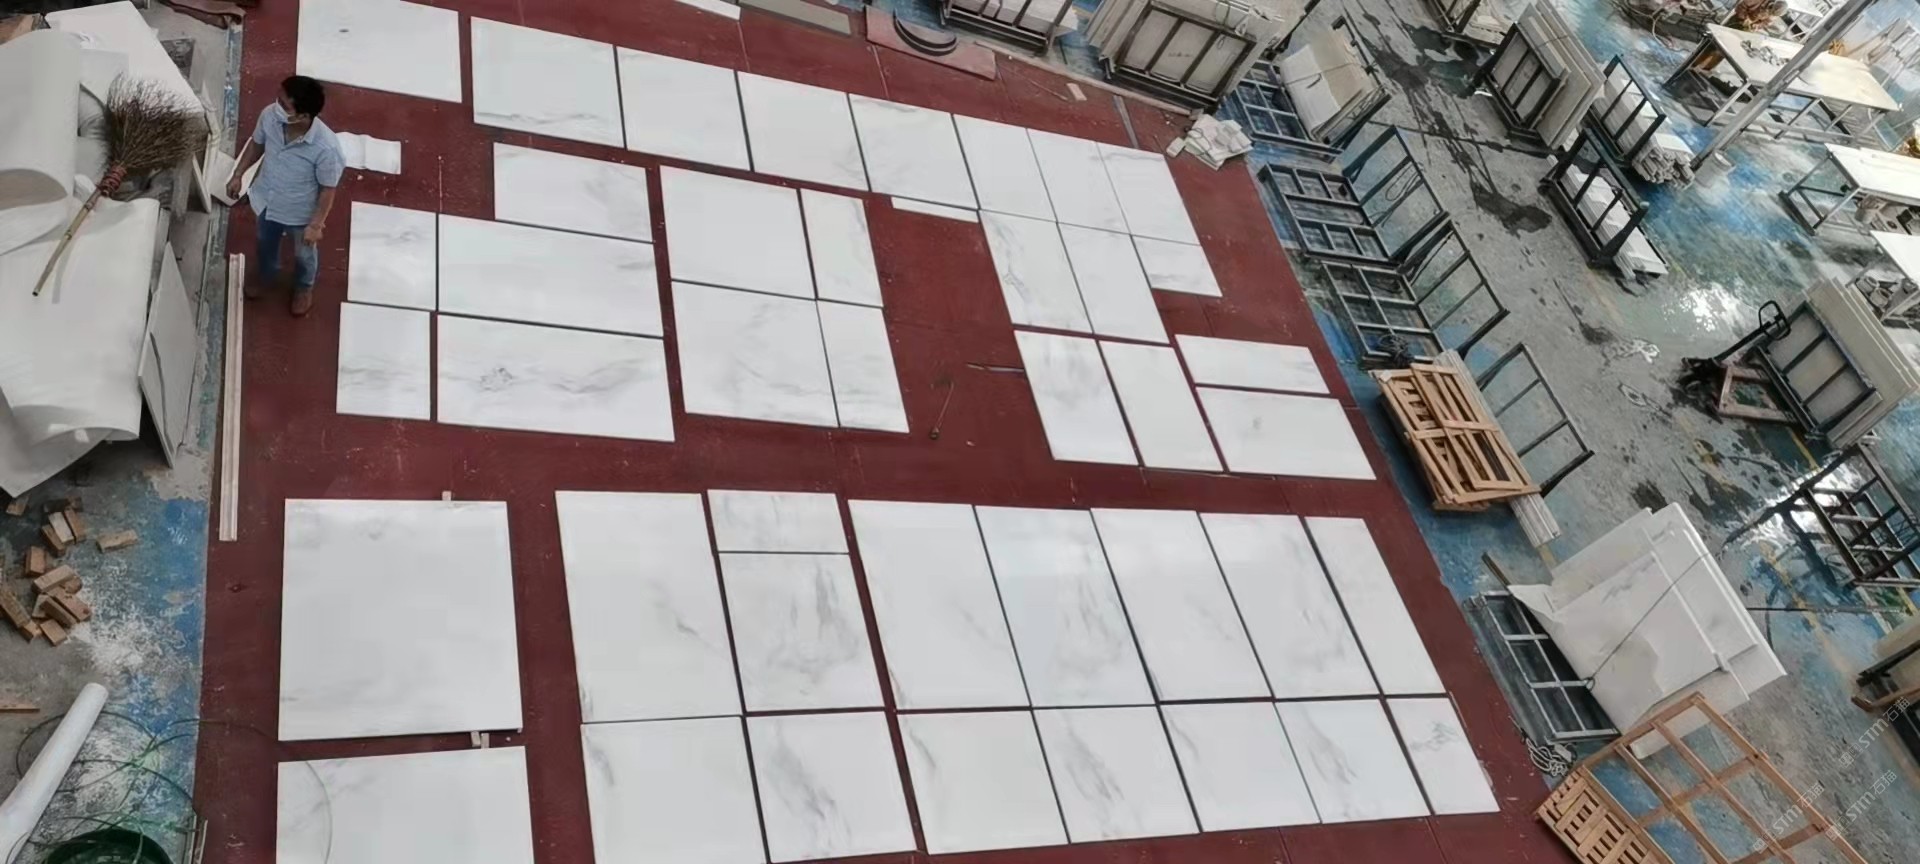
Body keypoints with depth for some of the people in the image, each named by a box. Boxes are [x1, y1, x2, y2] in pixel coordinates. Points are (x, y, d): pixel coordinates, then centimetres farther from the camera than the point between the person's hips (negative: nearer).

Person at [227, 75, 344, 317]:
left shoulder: (326, 147, -39)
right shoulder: (270, 116, -25)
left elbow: (328, 189, -22)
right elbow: (256, 144, -2)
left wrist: (316, 225, -16)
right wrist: (238, 174, 5)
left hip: (300, 213, -4)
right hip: (266, 200, 4)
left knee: (304, 254, 27)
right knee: (265, 243, 33)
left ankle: (304, 288, 59)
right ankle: (268, 275, 65)